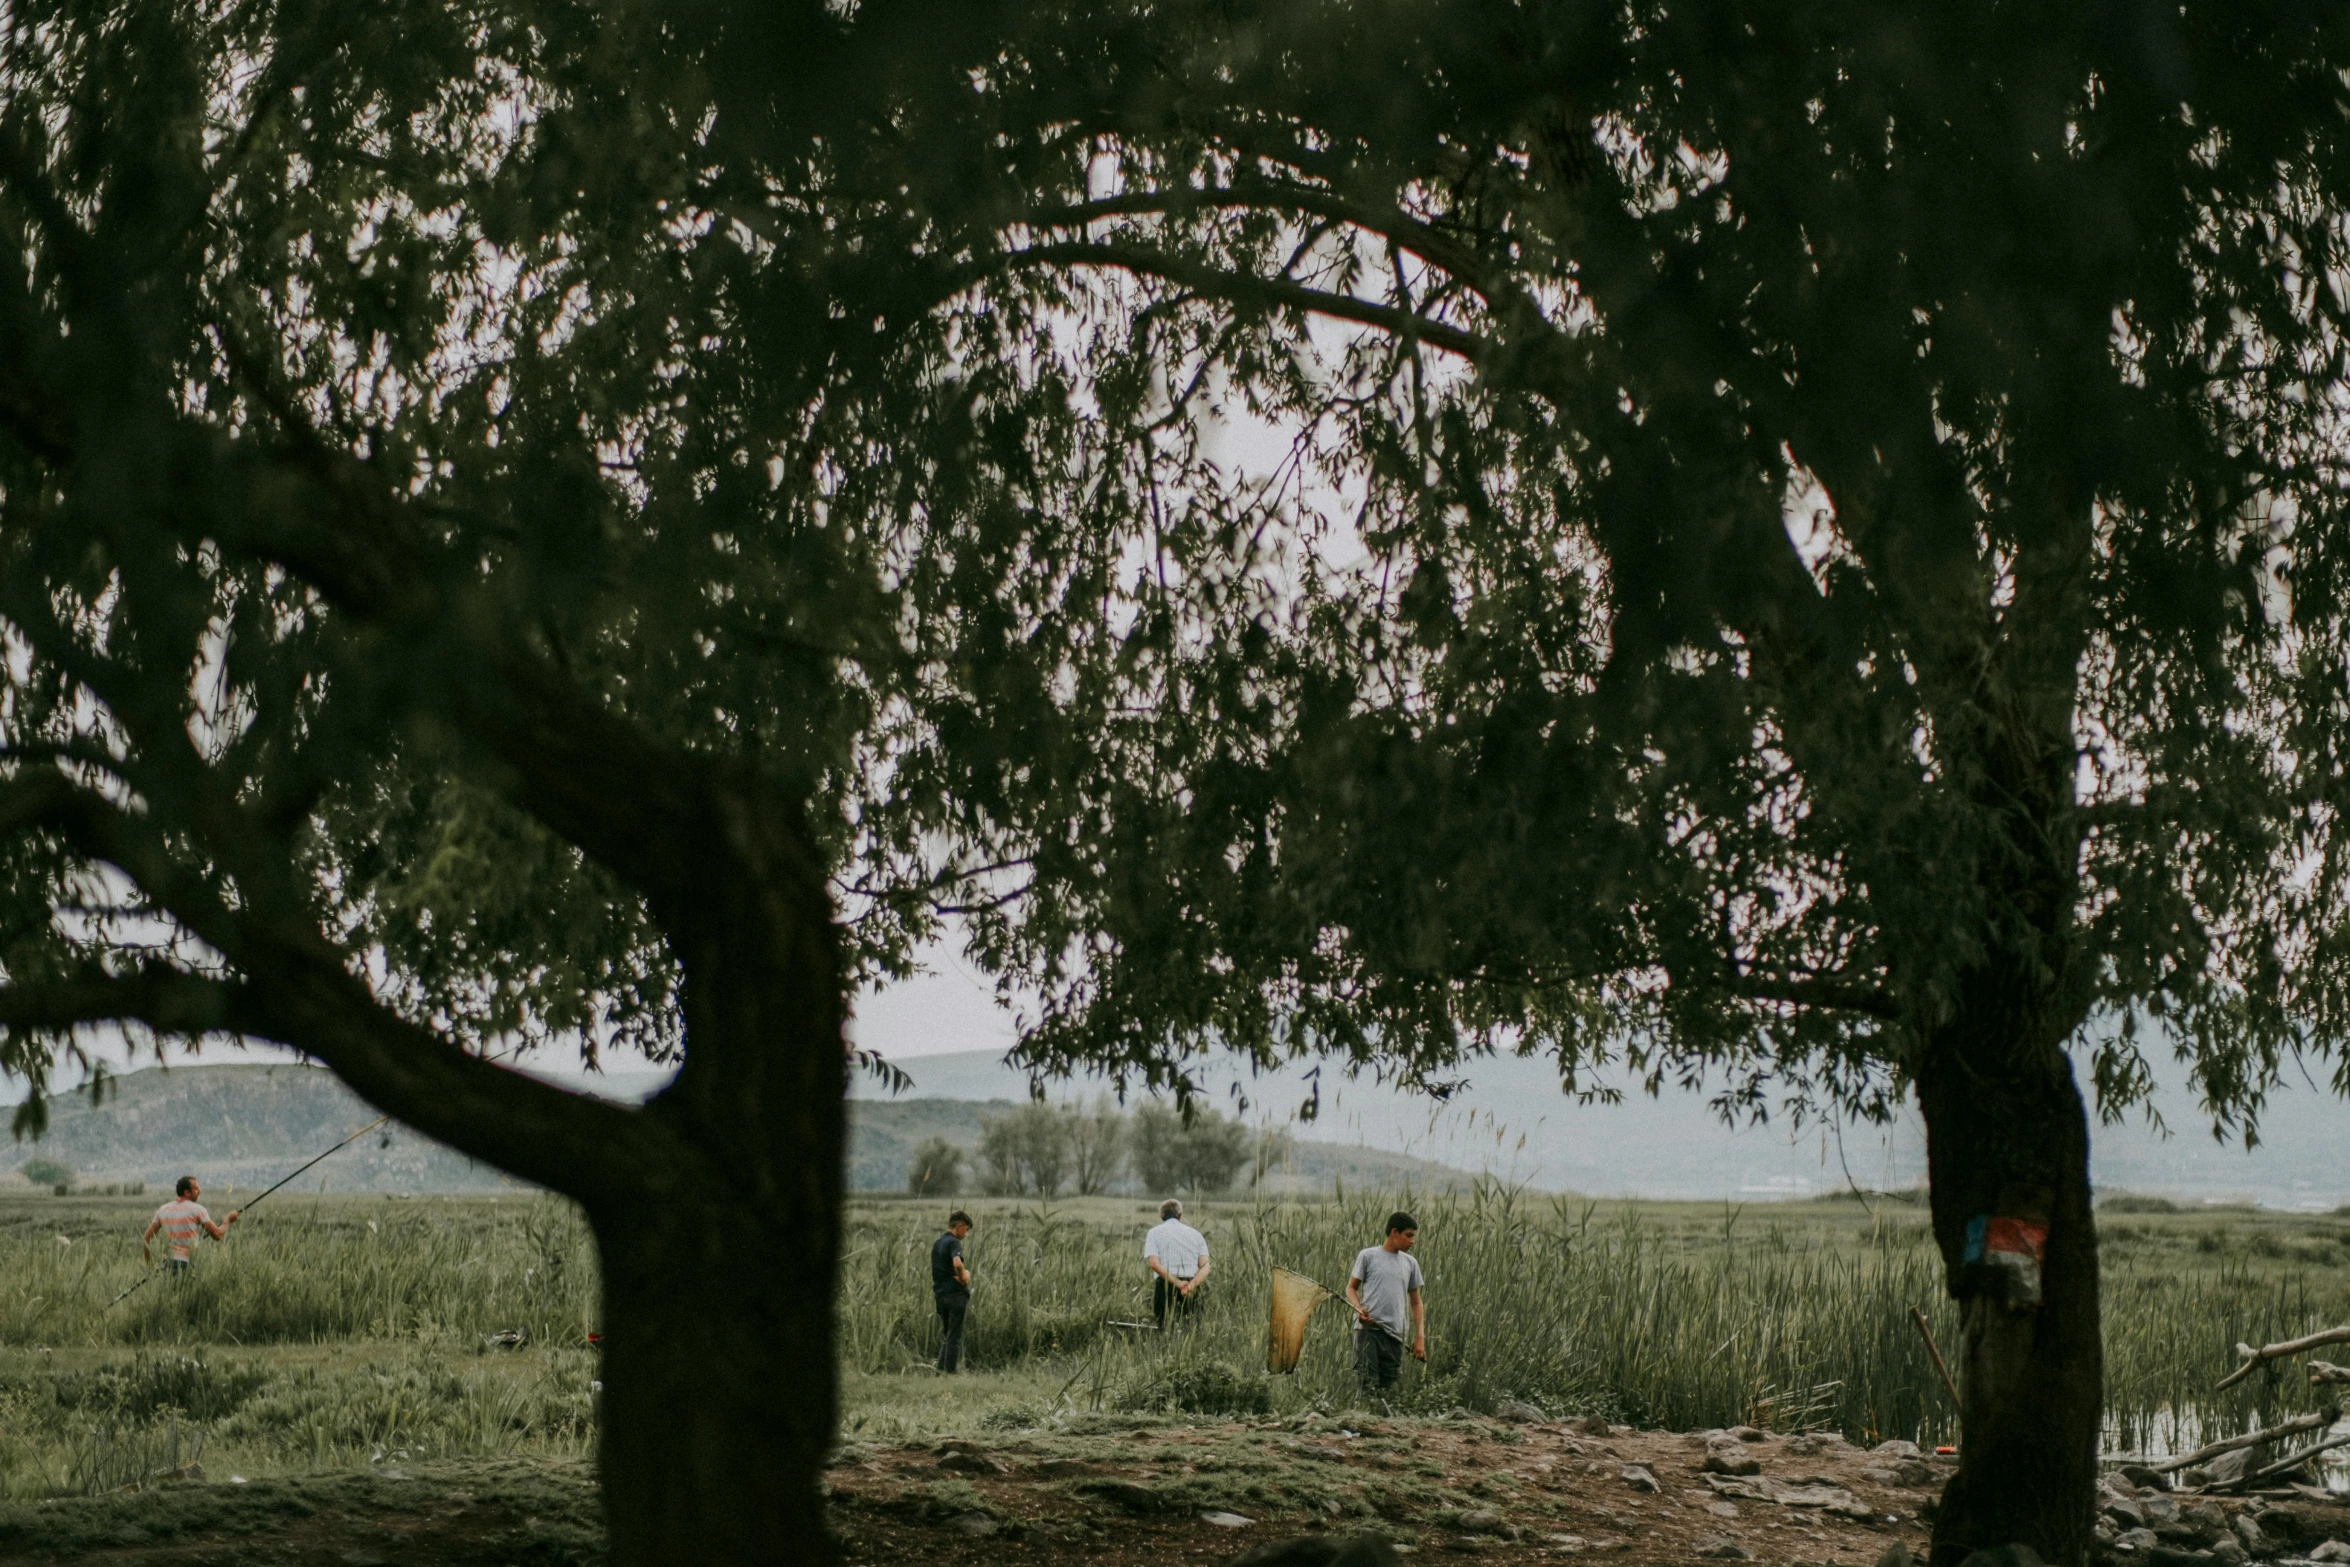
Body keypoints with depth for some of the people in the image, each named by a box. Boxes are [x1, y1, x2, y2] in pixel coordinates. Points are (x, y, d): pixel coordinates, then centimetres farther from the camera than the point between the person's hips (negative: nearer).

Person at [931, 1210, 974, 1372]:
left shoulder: (937, 1243, 16)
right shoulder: (953, 1242, -12)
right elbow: (957, 1263, -31)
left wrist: (963, 1273, 0)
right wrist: (963, 1277, -11)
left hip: (940, 1294, 8)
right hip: (955, 1293, -8)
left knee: (946, 1335, 16)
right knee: (954, 1336, -2)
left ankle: (940, 1370, 13)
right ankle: (950, 1371, -3)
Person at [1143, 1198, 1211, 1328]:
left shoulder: (1155, 1232, 11)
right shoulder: (1196, 1234, 19)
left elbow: (1154, 1263, -7)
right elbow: (1205, 1266, 3)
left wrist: (1177, 1283, -12)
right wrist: (1192, 1284, -10)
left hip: (1165, 1284, -2)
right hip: (1192, 1288, 2)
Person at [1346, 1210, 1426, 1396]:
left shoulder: (1411, 1263, 15)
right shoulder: (1368, 1255, 5)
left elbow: (1415, 1302, 19)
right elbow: (1351, 1287, 8)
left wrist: (1420, 1337, 11)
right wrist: (1359, 1308, -13)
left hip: (1395, 1333, 4)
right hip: (1368, 1328, -4)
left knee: (1388, 1386, -1)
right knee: (1366, 1383, -12)